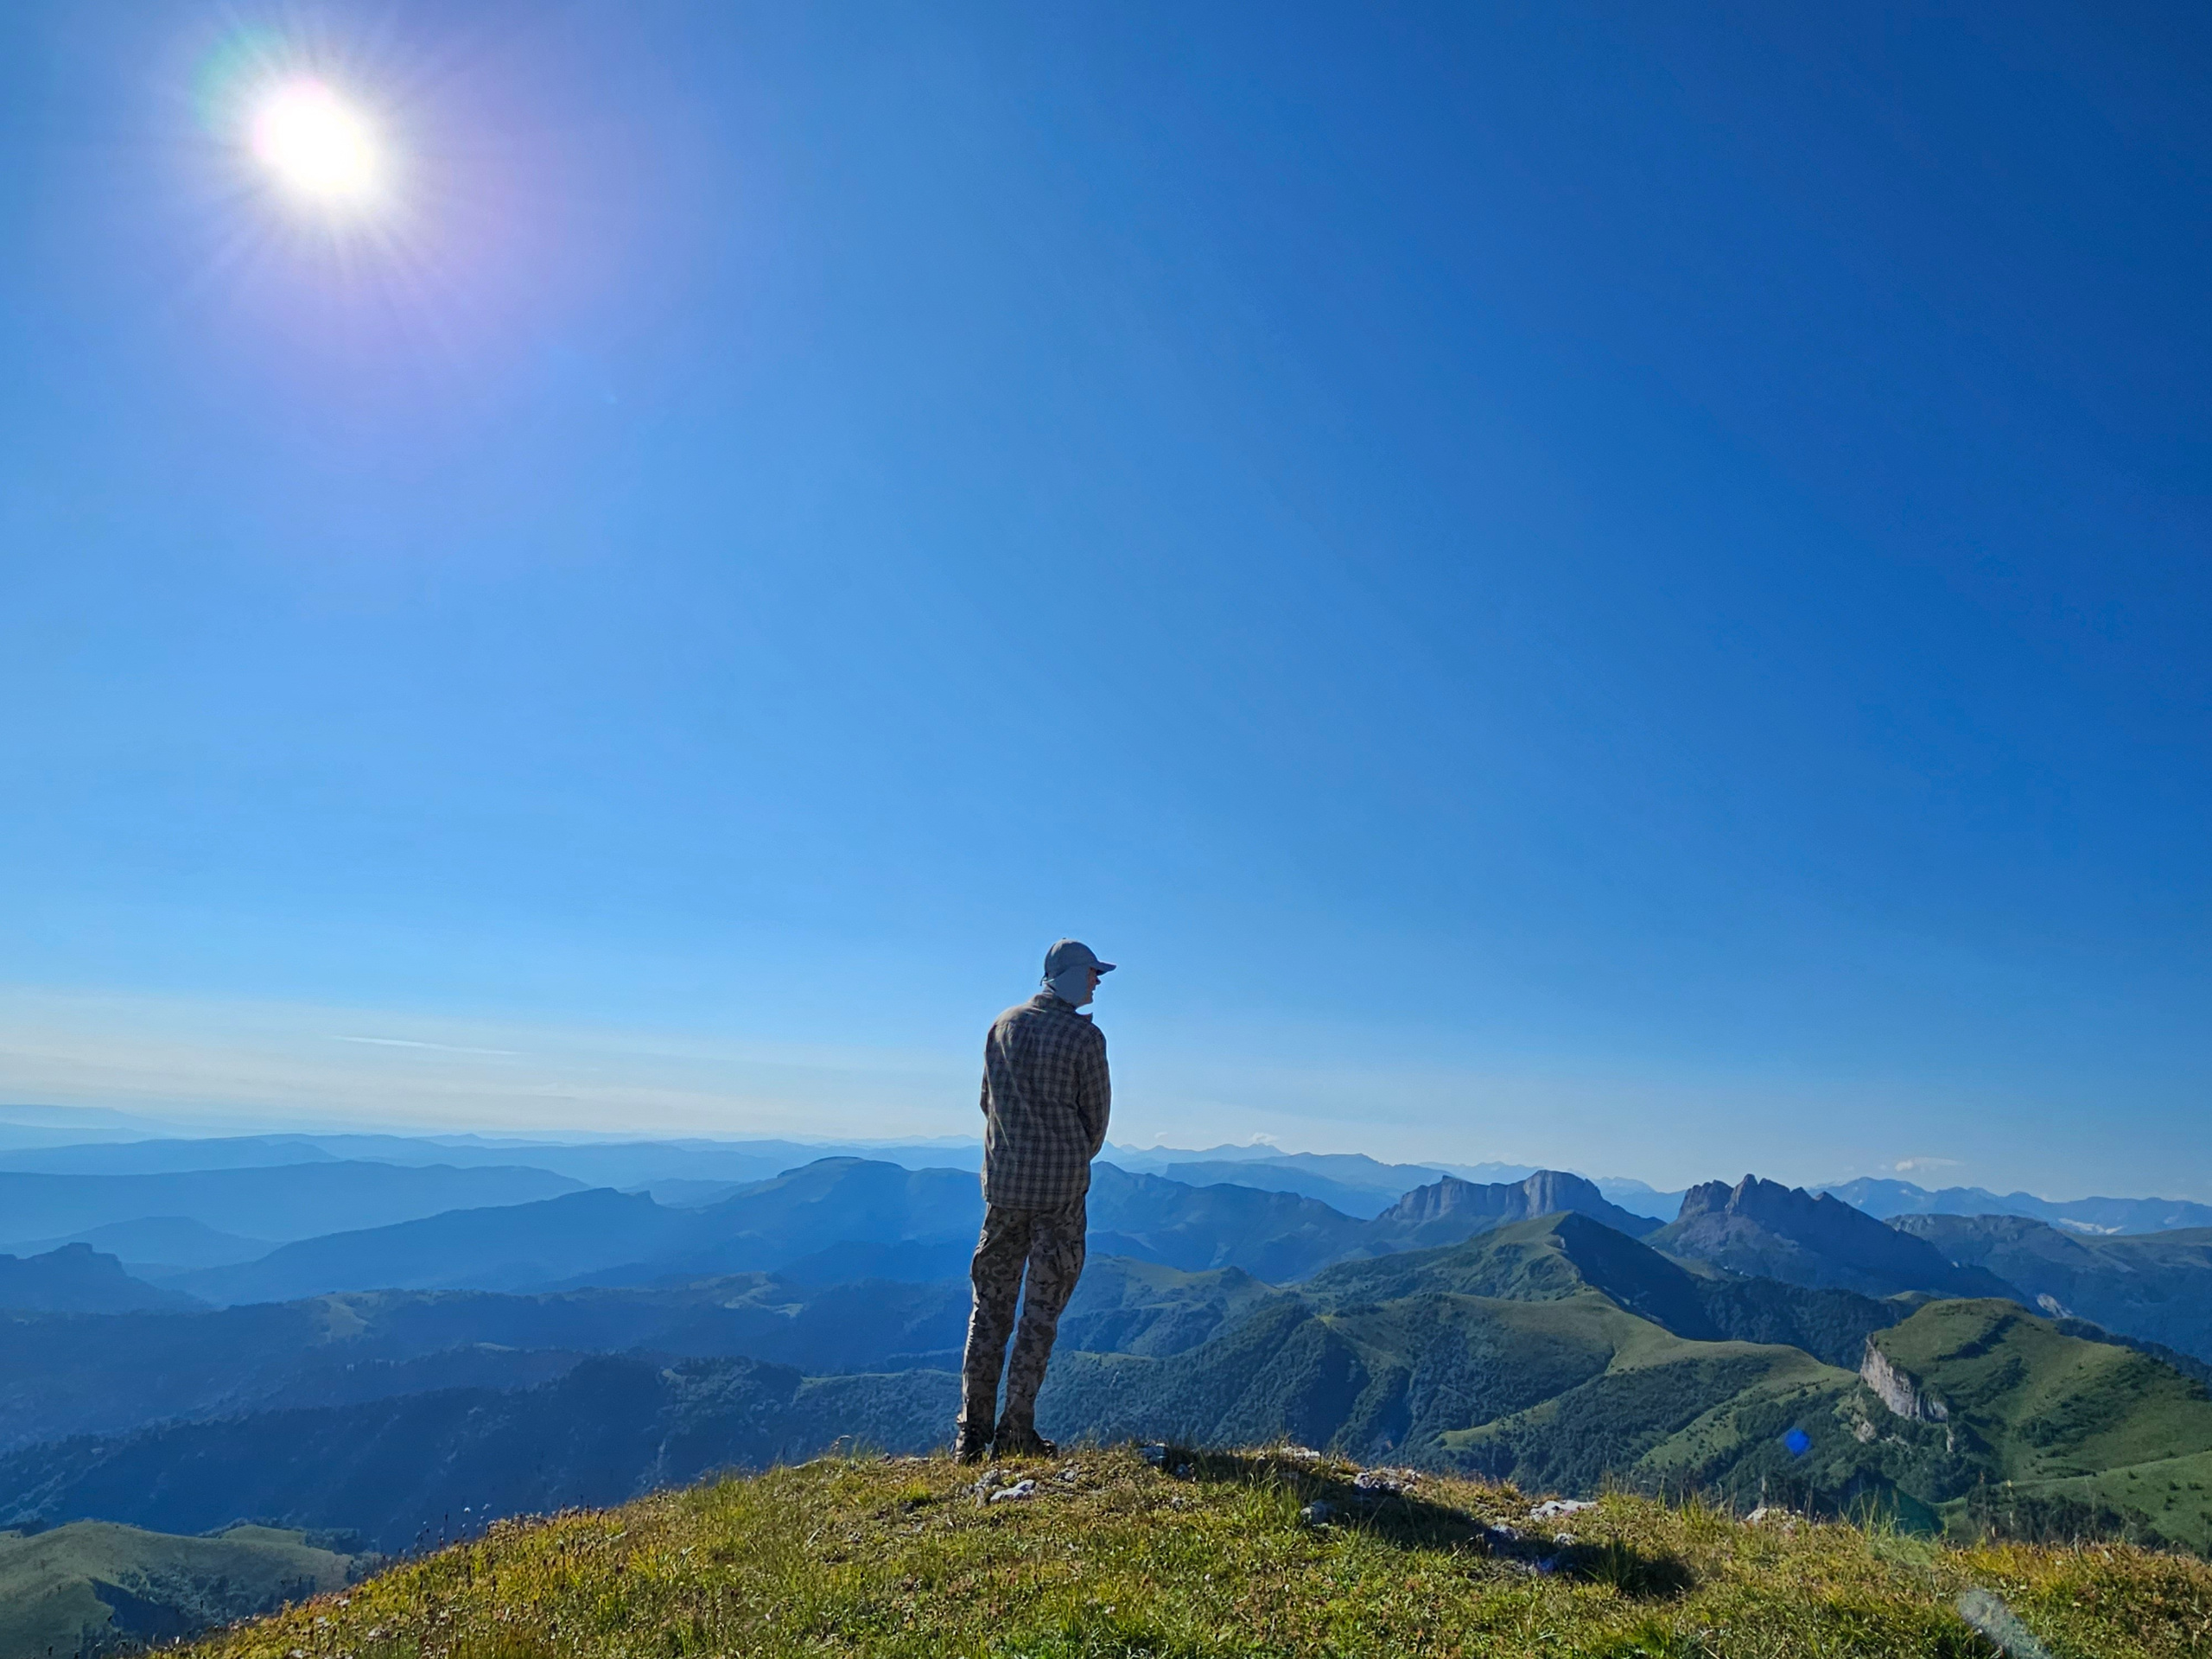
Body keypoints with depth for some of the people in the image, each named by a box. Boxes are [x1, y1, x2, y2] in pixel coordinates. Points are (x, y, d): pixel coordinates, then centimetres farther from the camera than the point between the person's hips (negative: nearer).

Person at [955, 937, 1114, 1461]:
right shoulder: (1085, 1037, -11)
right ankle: (1016, 1431, 10)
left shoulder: (1003, 1026, 5)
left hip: (1003, 1182, 5)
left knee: (990, 1306, 13)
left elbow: (988, 1101, 12)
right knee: (1042, 1310, 6)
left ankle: (972, 1430, 14)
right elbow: (1096, 1117, -4)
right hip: (1061, 1187, -4)